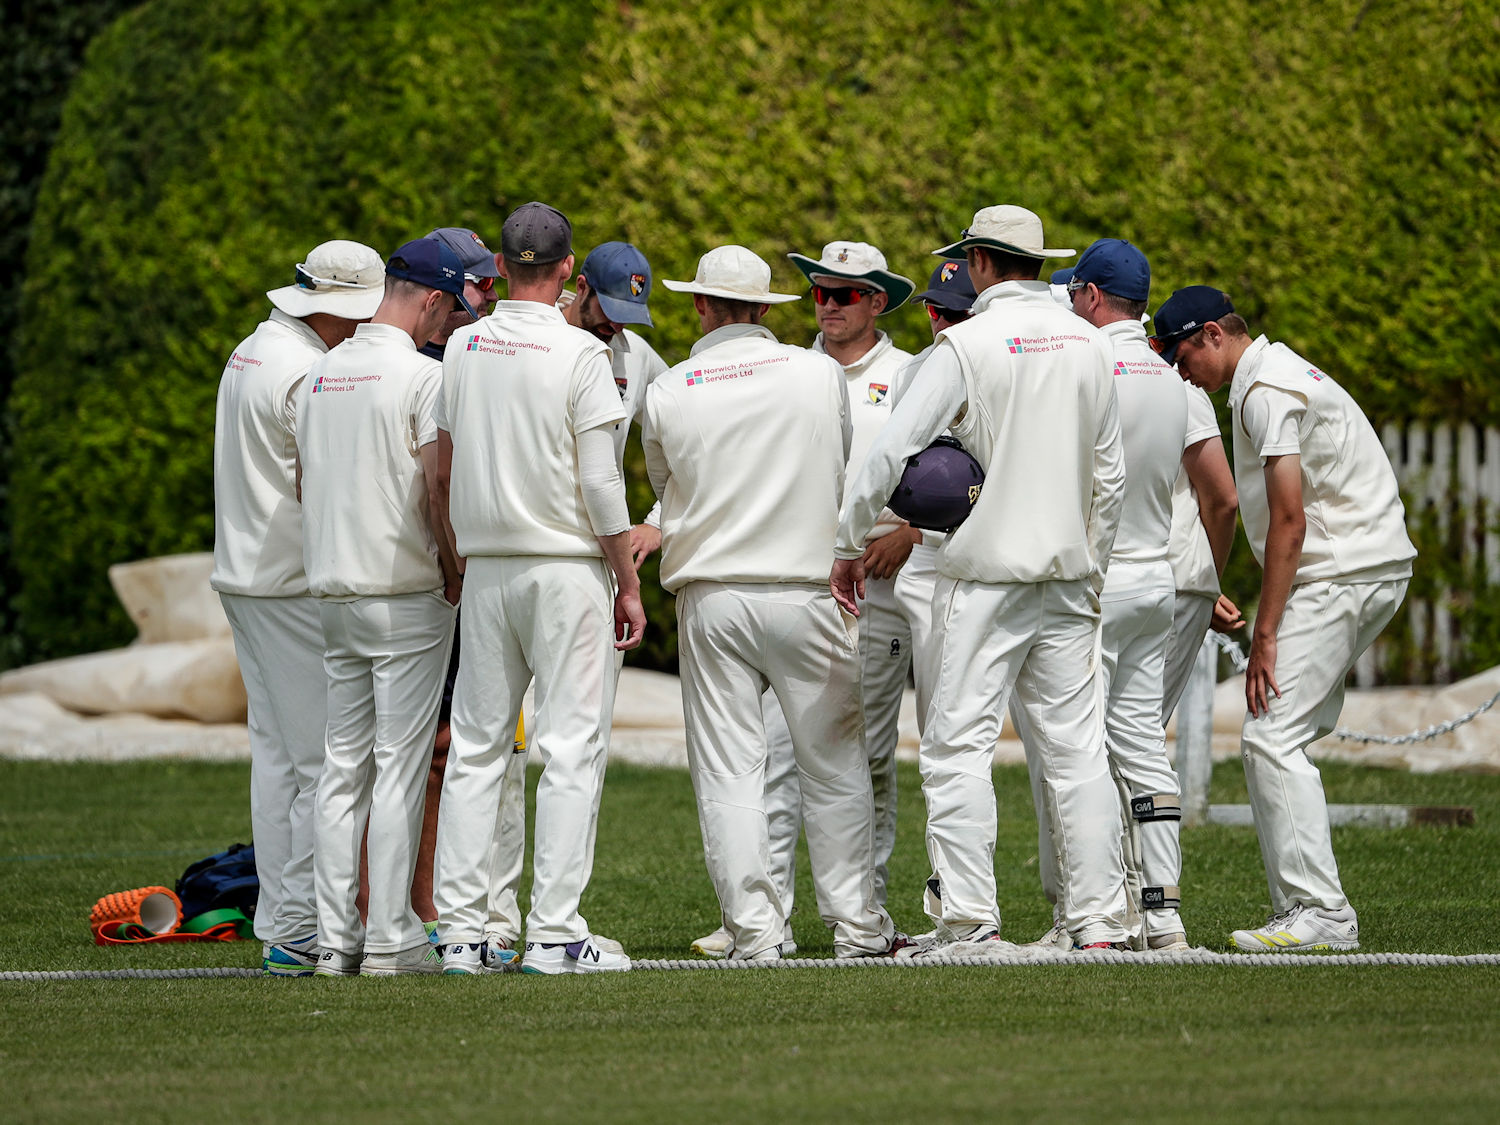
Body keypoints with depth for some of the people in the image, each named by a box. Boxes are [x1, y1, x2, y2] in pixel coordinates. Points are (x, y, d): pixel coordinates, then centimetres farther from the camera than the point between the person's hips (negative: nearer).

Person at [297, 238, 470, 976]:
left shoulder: (319, 375, 11)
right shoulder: (422, 375, -11)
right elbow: (436, 486, -18)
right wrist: (453, 564, -5)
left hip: (333, 588, 7)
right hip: (407, 591, -6)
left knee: (343, 765, 9)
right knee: (401, 763, -4)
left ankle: (334, 937, 6)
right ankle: (391, 937, -5)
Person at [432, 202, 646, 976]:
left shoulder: (463, 348, 5)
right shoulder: (579, 354, -9)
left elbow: (442, 468, 11)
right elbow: (600, 483, -11)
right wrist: (628, 581, -4)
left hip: (486, 564, 5)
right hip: (567, 565, -5)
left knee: (475, 745, 8)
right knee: (571, 745, -3)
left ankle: (459, 928, 5)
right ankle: (553, 932, -7)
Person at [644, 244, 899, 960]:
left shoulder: (667, 394, -2)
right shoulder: (822, 374, -1)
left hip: (710, 598, 0)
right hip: (807, 590, 0)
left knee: (727, 773, 3)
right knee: (834, 766, 8)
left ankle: (754, 931, -1)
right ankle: (856, 924, 10)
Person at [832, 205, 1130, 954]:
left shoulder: (969, 343, -9)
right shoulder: (1088, 344, 9)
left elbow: (893, 449, -10)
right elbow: (1109, 472, 14)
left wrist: (850, 543, 0)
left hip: (989, 574, -6)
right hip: (1068, 571, 6)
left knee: (958, 742, -3)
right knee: (1075, 743, 7)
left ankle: (969, 921, -9)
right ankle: (1099, 919, 4)